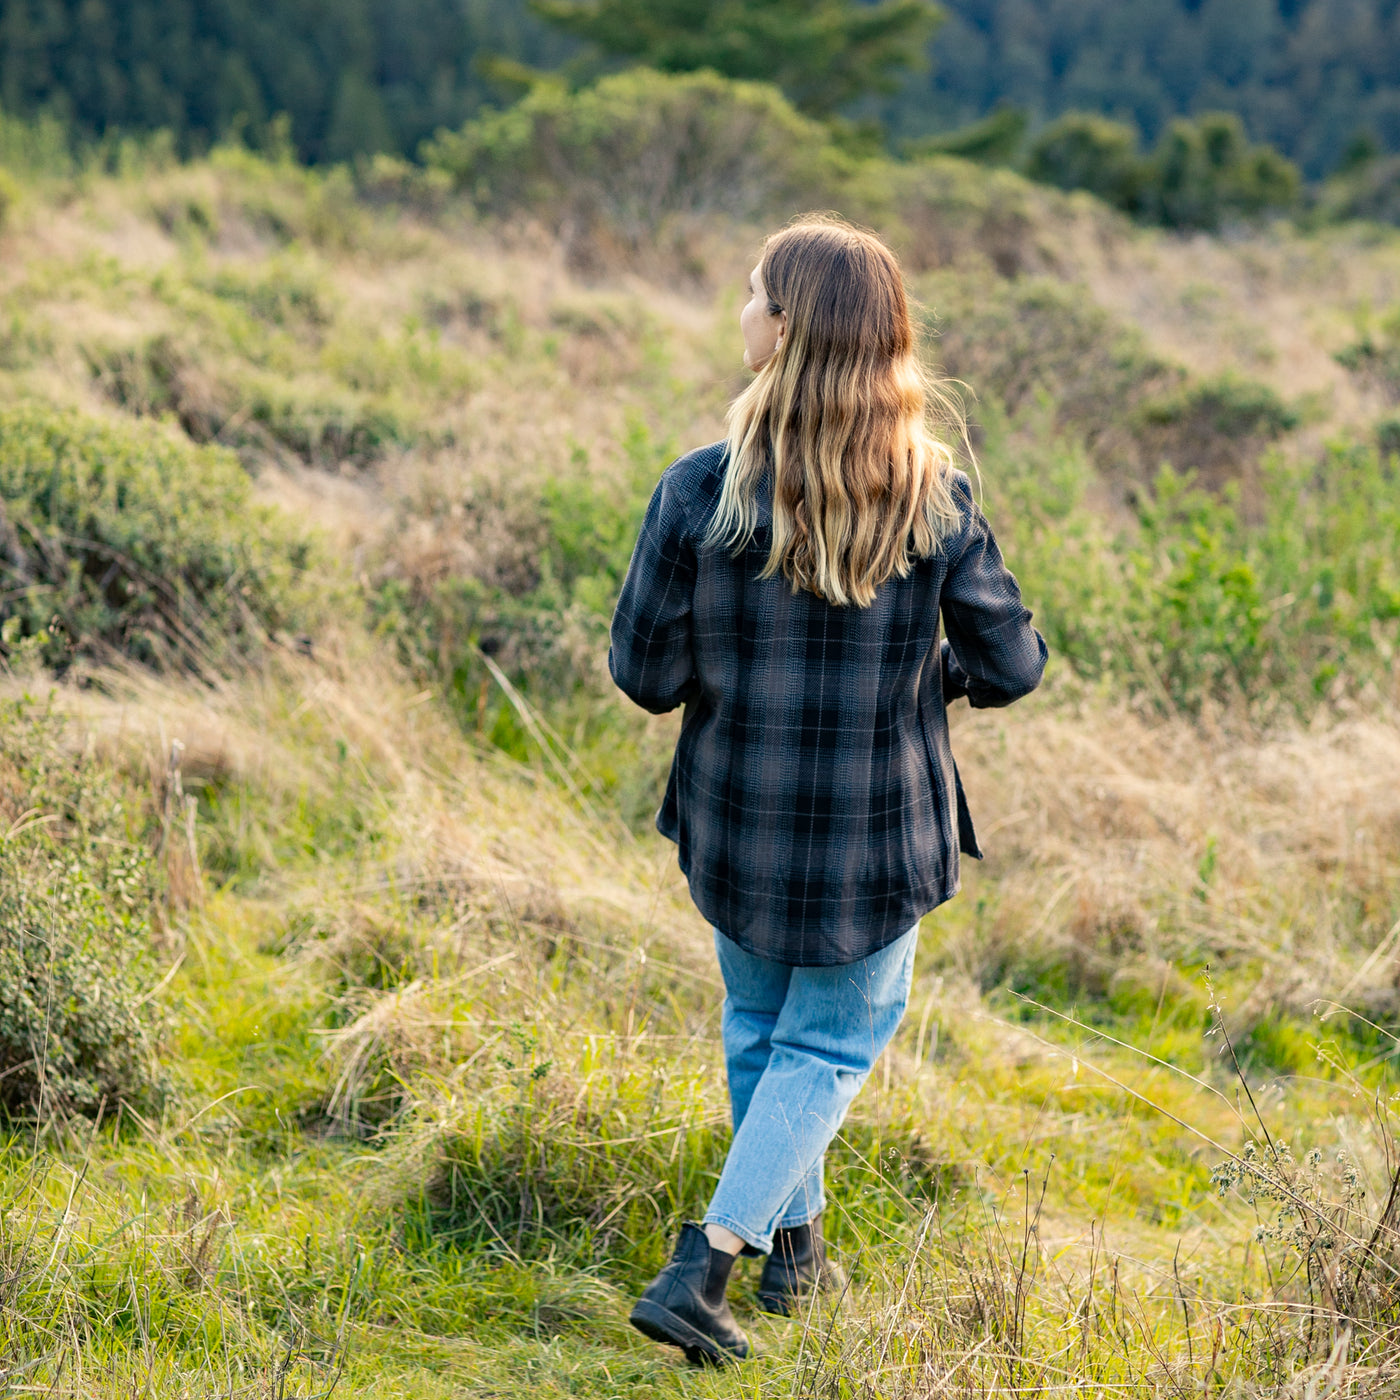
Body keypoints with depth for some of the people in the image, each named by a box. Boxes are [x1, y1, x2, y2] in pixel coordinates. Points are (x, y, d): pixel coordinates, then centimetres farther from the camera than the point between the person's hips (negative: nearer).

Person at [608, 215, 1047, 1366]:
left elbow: (644, 671, -11)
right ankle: (704, 1262, 2)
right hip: (883, 837, -1)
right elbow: (1012, 666, -7)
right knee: (831, 1044, 15)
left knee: (760, 1027, 25)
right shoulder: (936, 501, -15)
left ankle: (794, 1246, 37)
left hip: (736, 825, 1)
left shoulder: (700, 491, -17)